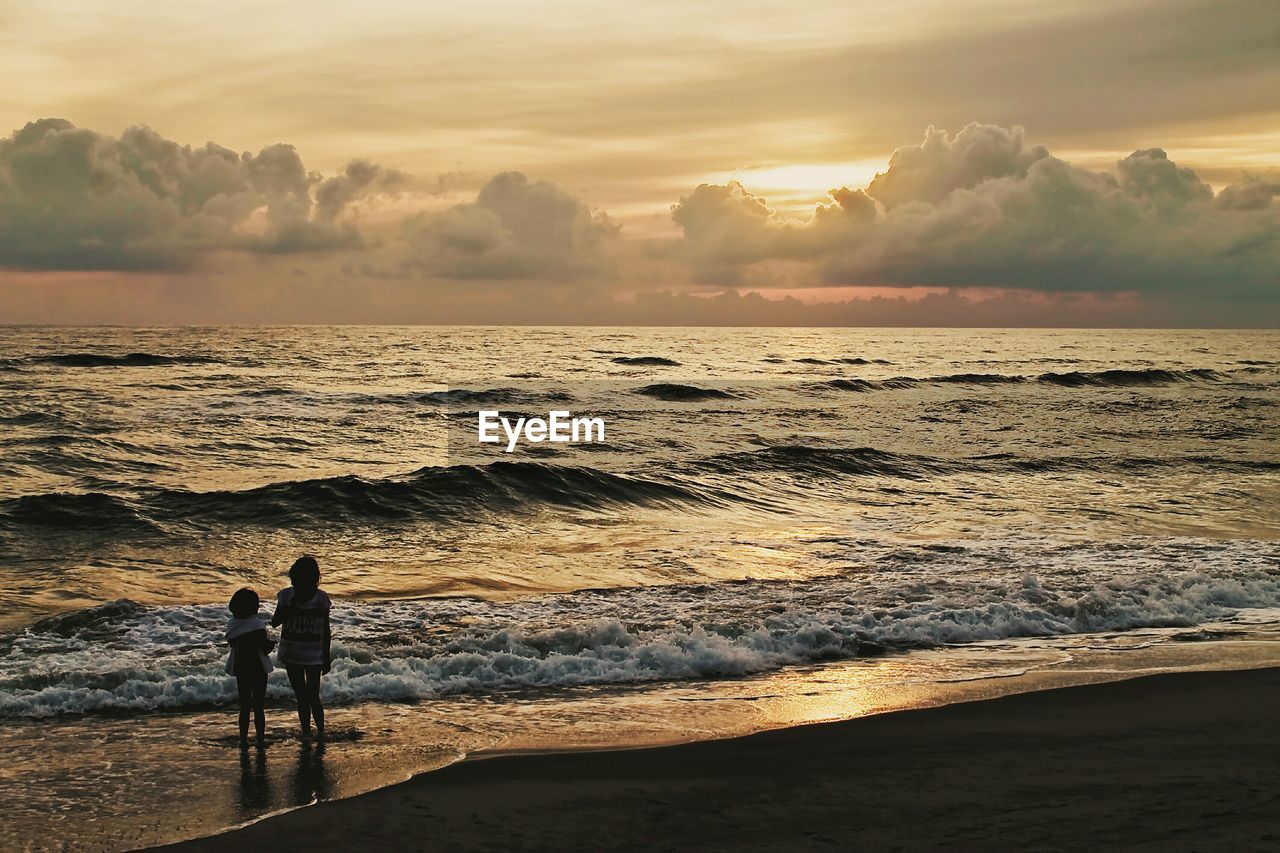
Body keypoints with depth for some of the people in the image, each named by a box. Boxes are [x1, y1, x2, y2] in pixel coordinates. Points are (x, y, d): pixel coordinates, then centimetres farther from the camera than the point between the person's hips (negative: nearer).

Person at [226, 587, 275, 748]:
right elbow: (266, 648, -15)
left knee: (244, 706, 12)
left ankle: (243, 739, 14)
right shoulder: (257, 625, -18)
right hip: (257, 669, -4)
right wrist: (271, 643, 7)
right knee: (259, 707, 6)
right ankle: (260, 739, 11)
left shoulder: (232, 624, -4)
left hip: (240, 669, 4)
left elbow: (231, 643, 4)